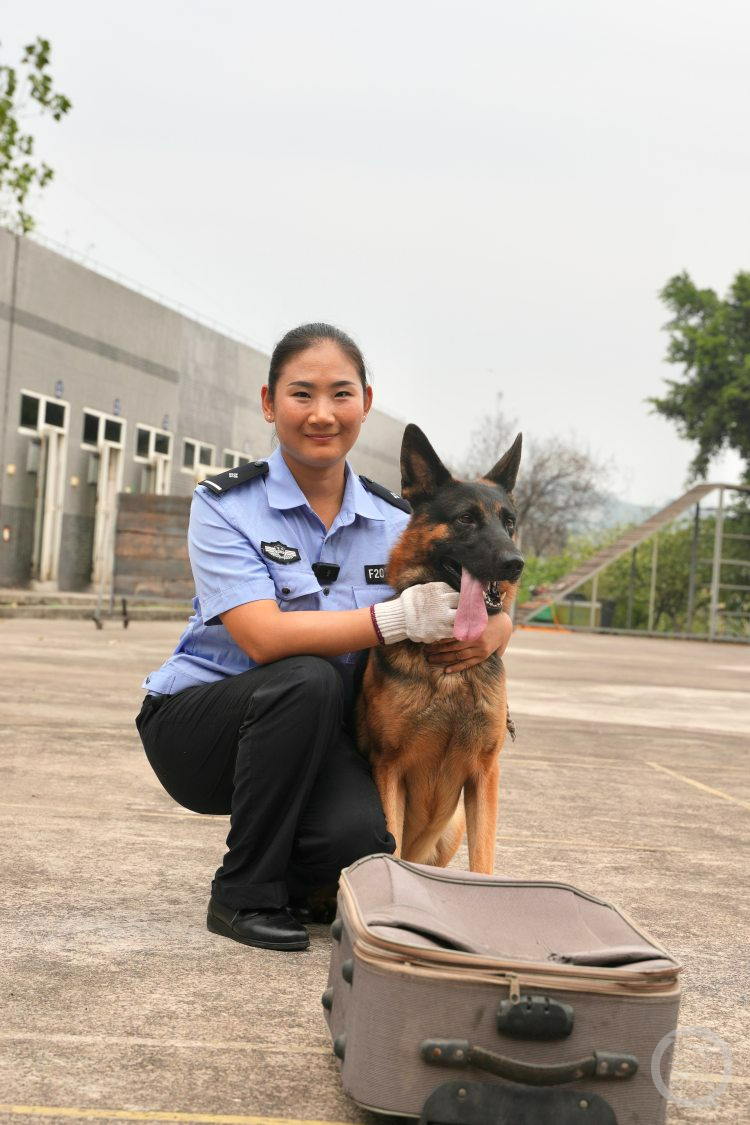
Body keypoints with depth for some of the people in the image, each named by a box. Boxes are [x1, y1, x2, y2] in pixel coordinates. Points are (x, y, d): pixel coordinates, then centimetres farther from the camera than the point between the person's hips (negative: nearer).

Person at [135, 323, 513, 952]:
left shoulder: (392, 521, 1)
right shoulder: (226, 506, -13)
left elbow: (496, 617, -1)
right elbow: (264, 637, -27)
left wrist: (486, 635, -27)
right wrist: (400, 617, -35)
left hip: (316, 743, 3)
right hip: (198, 721, -3)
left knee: (358, 834, -29)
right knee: (307, 680, -34)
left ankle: (289, 879, 10)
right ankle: (244, 895, -15)